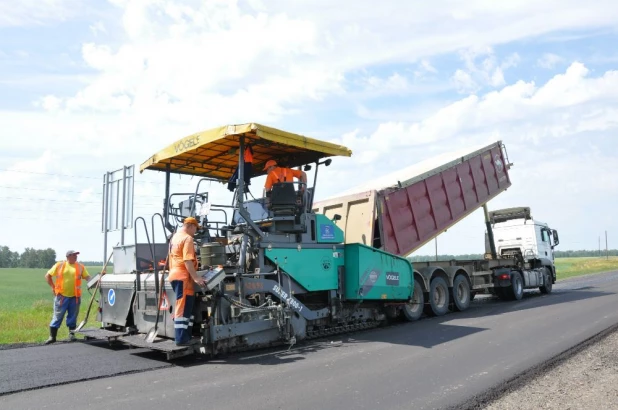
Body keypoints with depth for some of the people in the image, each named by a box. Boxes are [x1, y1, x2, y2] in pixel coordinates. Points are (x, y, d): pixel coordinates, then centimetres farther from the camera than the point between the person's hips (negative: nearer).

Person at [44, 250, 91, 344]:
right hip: (62, 296, -1)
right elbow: (48, 276, 9)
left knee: (72, 317, 9)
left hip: (75, 296, 2)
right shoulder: (59, 265, 3)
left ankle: (71, 334, 20)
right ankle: (52, 336, 11)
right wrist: (53, 287, 5)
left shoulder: (80, 267, 7)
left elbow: (88, 277, 2)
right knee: (57, 317, 3)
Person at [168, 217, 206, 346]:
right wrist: (196, 277, -23)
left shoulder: (174, 237, 18)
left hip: (175, 275, 10)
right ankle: (182, 339, -6)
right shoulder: (187, 238, -12)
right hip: (183, 277, -10)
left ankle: (183, 337, 15)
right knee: (184, 308, -8)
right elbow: (187, 261, -21)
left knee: (182, 307, 13)